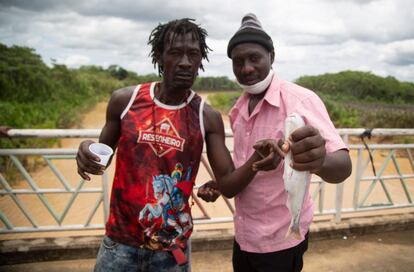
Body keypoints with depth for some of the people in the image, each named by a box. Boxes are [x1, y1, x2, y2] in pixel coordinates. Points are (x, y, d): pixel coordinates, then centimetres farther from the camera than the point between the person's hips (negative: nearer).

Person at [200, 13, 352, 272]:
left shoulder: (300, 100, -20)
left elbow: (342, 164, -30)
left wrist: (320, 161, -50)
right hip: (244, 234, 6)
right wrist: (217, 185, -3)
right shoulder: (239, 108, 1)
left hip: (280, 239, -6)